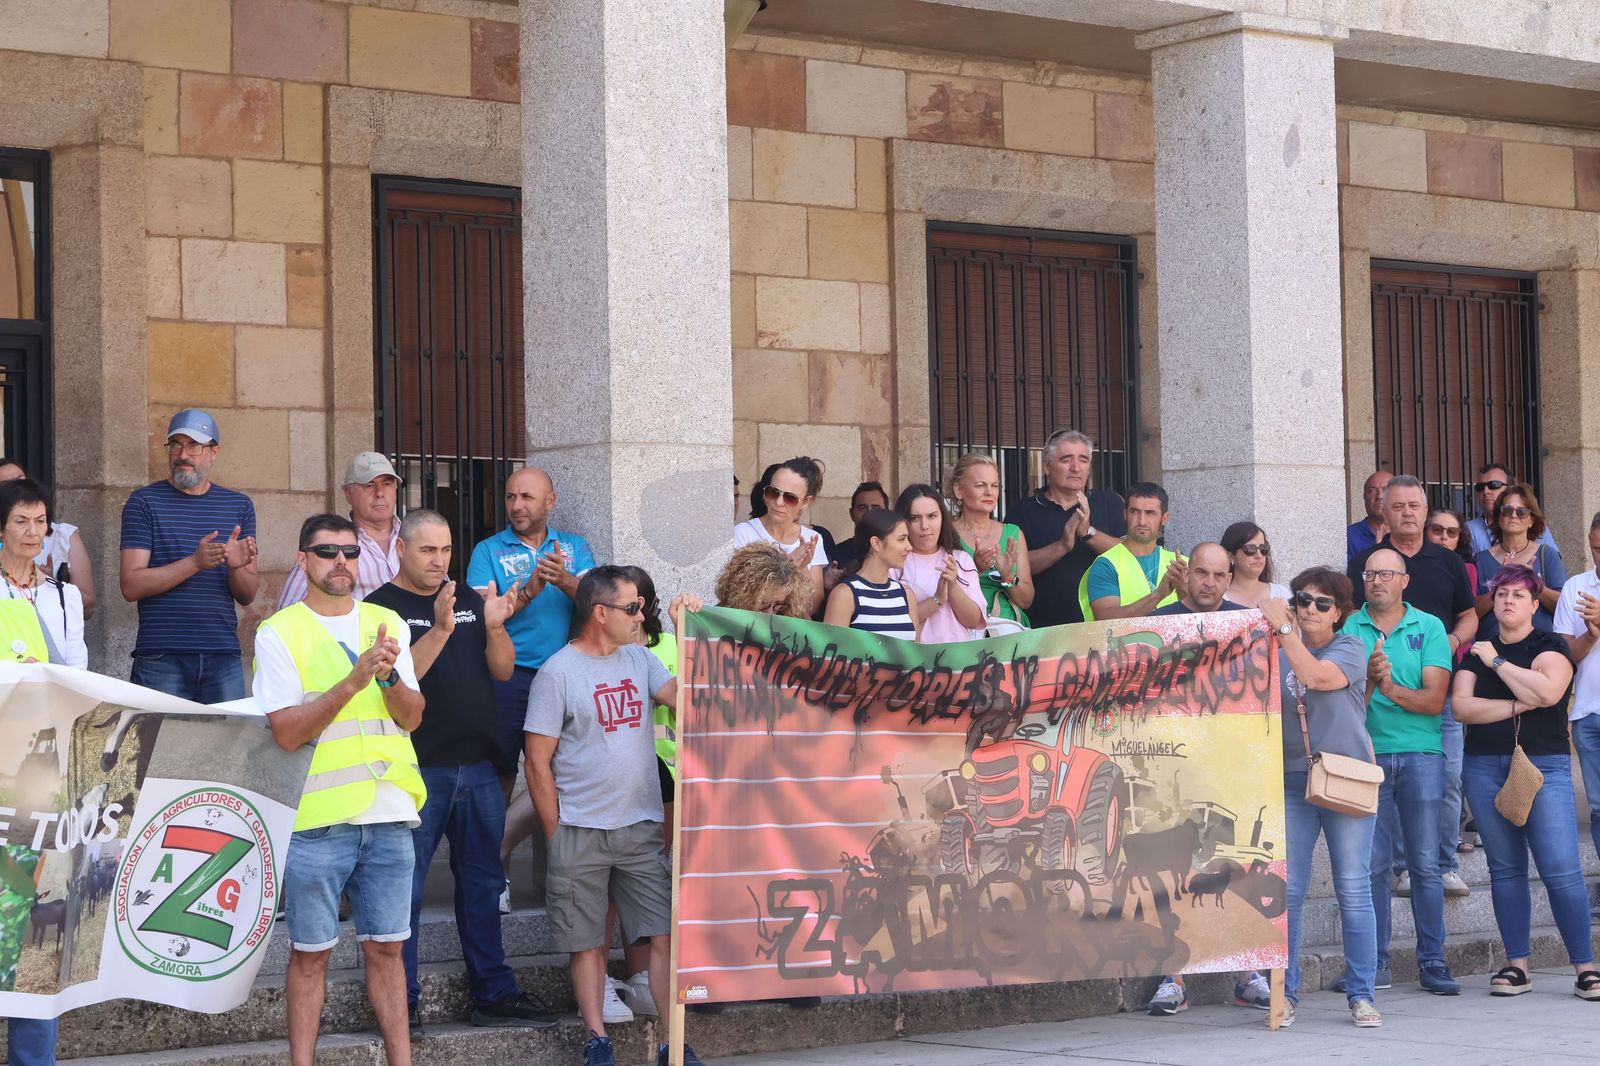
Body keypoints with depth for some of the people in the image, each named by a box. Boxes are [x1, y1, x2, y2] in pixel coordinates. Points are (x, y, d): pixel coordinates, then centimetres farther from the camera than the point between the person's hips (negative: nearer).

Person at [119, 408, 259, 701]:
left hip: (223, 658, 3)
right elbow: (131, 586, -7)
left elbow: (248, 597, 11)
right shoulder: (145, 502, 3)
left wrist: (237, 566, -11)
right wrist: (195, 562, -18)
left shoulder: (239, 506, 12)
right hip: (160, 659, -3)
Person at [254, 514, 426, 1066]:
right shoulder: (279, 633, -3)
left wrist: (390, 675, -14)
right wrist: (354, 680, -19)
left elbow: (411, 717, 6)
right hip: (317, 818, -3)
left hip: (388, 813, 3)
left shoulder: (386, 623, 10)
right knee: (310, 953, 3)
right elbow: (286, 732, -11)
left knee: (385, 948, 8)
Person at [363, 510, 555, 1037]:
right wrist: (441, 630, -26)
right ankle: (402, 999, 1)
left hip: (477, 766, 6)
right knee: (405, 886, -4)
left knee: (483, 882, 11)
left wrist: (494, 627, -12)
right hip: (417, 770, -6)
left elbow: (502, 669, 7)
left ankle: (494, 993, 18)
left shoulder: (469, 599, 13)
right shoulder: (383, 607, -4)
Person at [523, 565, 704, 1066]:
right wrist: (557, 835, -7)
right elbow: (538, 760, -5)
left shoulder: (639, 659, 10)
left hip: (642, 827, 4)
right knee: (588, 943, 3)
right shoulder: (558, 673, -6)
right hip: (581, 832, -4)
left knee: (666, 935, -2)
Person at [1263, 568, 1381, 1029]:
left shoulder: (1350, 648, 2)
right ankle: (1286, 993, 4)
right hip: (1291, 779, 3)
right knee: (1287, 891, -2)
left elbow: (1316, 676, -17)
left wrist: (1283, 629, -17)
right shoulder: (1280, 653, 12)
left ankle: (1361, 995, 3)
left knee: (1354, 889, -2)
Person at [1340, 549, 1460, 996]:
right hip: (1366, 754, 0)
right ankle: (1375, 963, 7)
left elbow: (1434, 700, -3)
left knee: (1425, 863, -1)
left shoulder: (1429, 628, 6)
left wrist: (1393, 689, -19)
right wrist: (1369, 678, -19)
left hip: (1420, 753, 0)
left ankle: (1432, 963, 4)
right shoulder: (1348, 629, 7)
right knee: (1372, 863, 1)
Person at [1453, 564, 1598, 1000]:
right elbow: (1462, 706, -1)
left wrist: (1497, 661, -7)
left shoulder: (1550, 647, 3)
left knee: (1561, 869, -11)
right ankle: (1516, 965, 10)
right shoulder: (1477, 653, 13)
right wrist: (1517, 706, -9)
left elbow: (1546, 690, -17)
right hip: (1485, 767, 4)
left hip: (1544, 764, -4)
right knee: (1505, 868, 5)